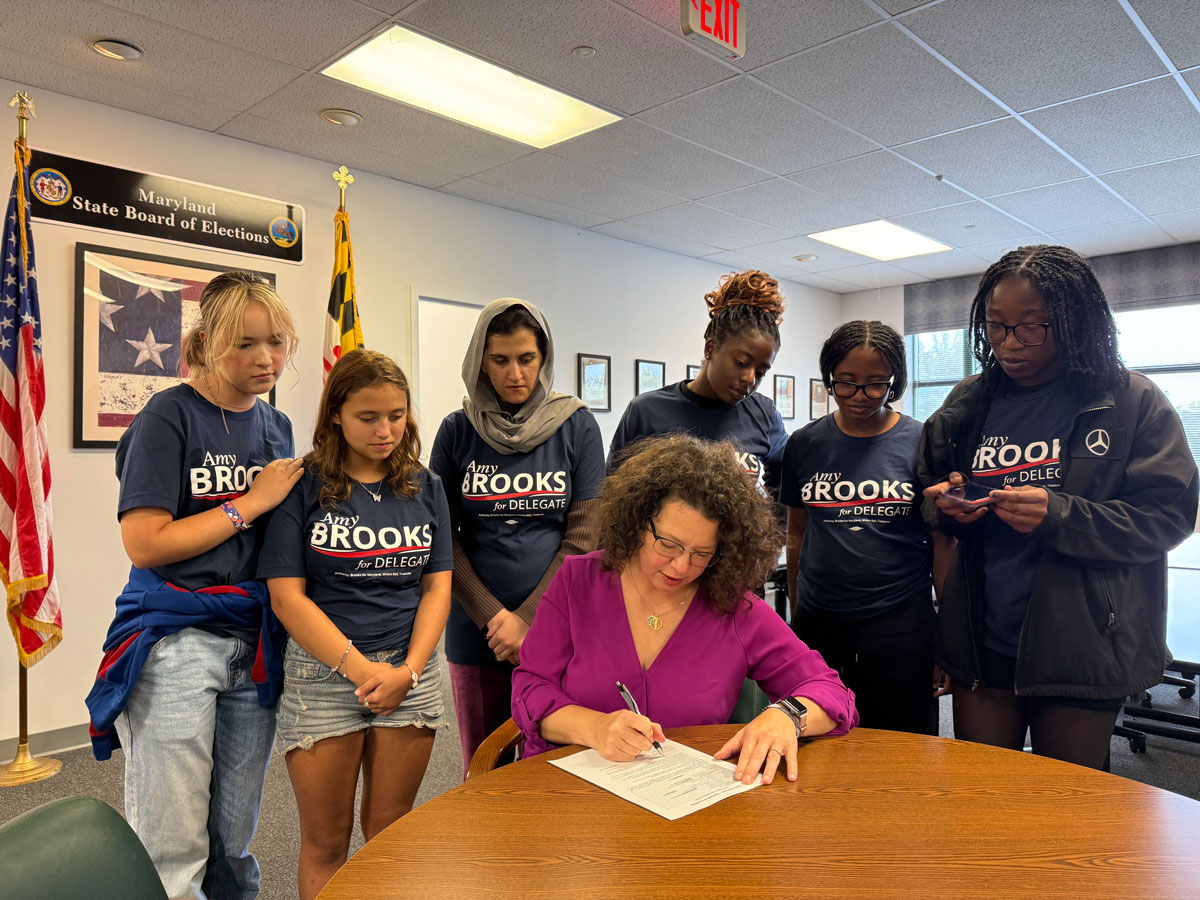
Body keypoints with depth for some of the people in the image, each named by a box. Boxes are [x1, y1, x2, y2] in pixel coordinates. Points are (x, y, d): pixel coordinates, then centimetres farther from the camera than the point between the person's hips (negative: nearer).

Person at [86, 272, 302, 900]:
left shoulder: (277, 425, 11)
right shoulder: (170, 416, -8)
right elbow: (144, 542, -14)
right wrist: (252, 502, -12)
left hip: (254, 642, 6)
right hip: (176, 642, -5)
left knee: (233, 842, 15)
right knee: (171, 849, 3)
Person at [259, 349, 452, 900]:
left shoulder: (425, 488, 6)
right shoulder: (303, 488, -4)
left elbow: (437, 586, 4)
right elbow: (287, 595, -9)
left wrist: (407, 670, -9)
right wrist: (363, 669, -15)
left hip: (411, 674, 3)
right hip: (323, 674, -2)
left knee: (391, 832, 14)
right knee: (326, 842, 11)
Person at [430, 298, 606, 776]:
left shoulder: (575, 426, 0)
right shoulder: (458, 430, 3)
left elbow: (583, 535, -3)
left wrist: (528, 619, -9)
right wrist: (492, 617, -8)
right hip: (476, 628, 1)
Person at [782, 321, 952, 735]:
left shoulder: (923, 443, -1)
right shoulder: (804, 444, 5)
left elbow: (943, 542, 2)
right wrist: (796, 614, 10)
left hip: (902, 626, -2)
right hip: (818, 624, 2)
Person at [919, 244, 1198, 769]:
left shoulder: (1133, 402, -4)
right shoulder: (968, 404, 6)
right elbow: (929, 491, 16)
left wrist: (1059, 515, -23)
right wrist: (947, 508, -8)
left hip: (1081, 654, -2)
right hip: (981, 647, 3)